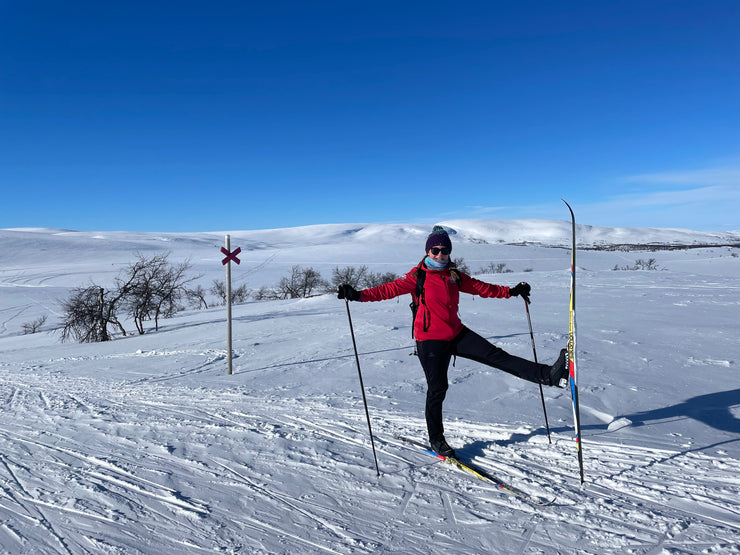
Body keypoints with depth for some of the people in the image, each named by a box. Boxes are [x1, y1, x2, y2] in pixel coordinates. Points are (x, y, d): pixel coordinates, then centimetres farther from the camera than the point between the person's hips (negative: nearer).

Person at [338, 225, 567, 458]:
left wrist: (511, 291, 11)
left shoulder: (455, 276, 7)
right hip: (431, 340, -4)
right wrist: (357, 295, -27)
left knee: (496, 356, -1)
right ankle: (436, 439, 19)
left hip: (457, 334, 4)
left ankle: (549, 375, 1)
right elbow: (390, 289, -16)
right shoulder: (418, 276, -8)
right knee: (437, 388, 1)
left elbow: (482, 288, 16)